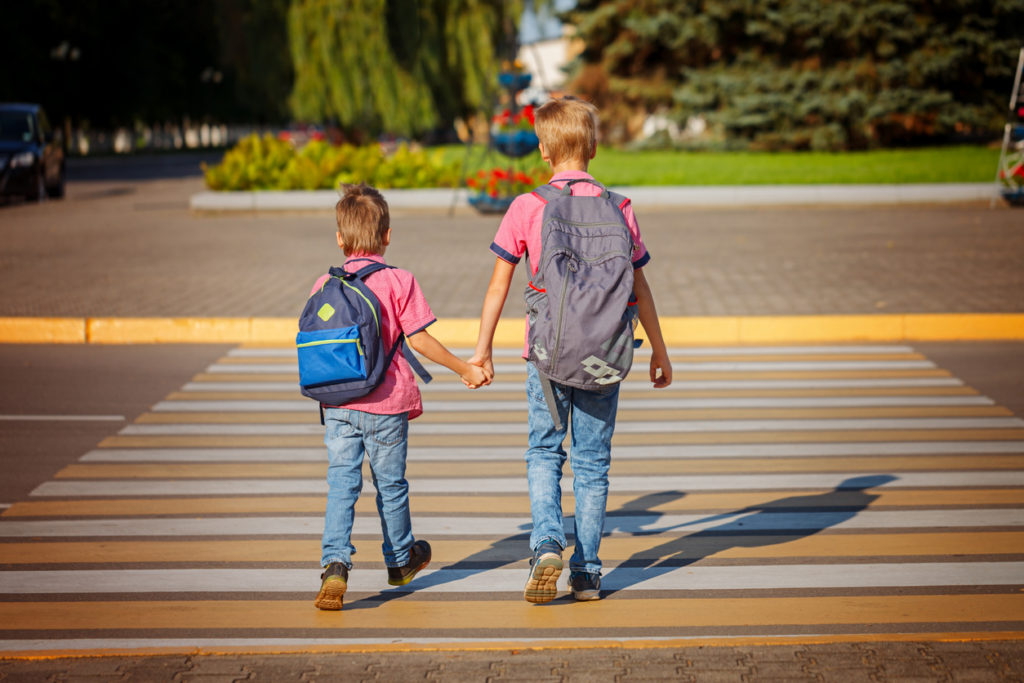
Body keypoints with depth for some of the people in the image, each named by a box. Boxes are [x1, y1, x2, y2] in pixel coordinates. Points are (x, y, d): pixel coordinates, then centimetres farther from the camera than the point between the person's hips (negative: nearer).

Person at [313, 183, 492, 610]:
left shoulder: (324, 285, 3)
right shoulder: (398, 282, -7)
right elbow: (419, 340, -10)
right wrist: (465, 369, 0)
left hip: (338, 403, 2)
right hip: (385, 403, -1)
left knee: (341, 483, 1)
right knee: (390, 484, 14)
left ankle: (335, 563, -18)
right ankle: (400, 561, 34)